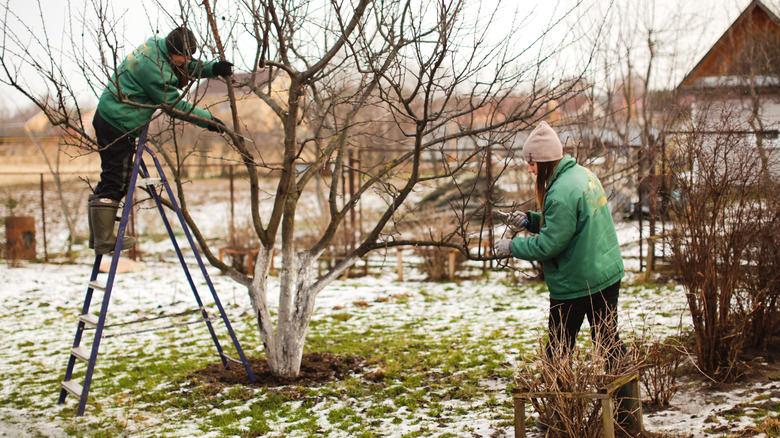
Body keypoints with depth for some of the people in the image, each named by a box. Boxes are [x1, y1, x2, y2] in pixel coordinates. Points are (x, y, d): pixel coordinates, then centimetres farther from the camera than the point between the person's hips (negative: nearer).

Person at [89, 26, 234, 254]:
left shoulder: (156, 46, 5)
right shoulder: (154, 68, -23)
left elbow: (188, 68, 18)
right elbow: (174, 105, -16)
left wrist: (213, 69, 2)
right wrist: (208, 119, -8)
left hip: (108, 116, 10)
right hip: (118, 125, -10)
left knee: (114, 181, 15)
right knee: (115, 182, -6)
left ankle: (99, 235, 21)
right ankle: (104, 241, -2)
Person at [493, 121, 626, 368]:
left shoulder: (561, 193, -24)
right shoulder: (584, 174, 6)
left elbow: (549, 245, -20)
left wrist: (513, 246, -7)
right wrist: (530, 220, 8)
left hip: (574, 283, -9)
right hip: (608, 274, 9)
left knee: (559, 349, 6)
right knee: (608, 340, 16)